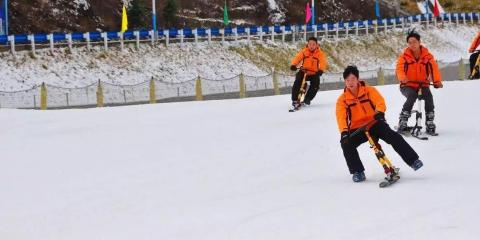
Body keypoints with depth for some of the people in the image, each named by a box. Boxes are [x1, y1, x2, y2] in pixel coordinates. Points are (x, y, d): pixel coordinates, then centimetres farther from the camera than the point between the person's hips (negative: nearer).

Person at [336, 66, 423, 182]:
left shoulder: (369, 90, -1)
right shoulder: (342, 99, 1)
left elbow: (379, 101, -18)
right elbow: (341, 117, -12)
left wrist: (380, 112, -41)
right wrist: (344, 132, -30)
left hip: (374, 123, -1)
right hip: (357, 129, 1)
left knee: (393, 136, -23)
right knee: (347, 144, -25)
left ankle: (413, 160, -16)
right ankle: (357, 171, -10)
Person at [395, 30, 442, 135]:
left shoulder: (427, 56, 0)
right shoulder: (404, 56, -2)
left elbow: (434, 68, -12)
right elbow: (399, 68, -17)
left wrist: (437, 81, -30)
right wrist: (403, 78, -40)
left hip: (423, 85, 1)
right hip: (408, 85, -1)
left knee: (429, 96, -28)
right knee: (412, 96, -33)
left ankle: (430, 123, -15)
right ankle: (402, 122, -23)